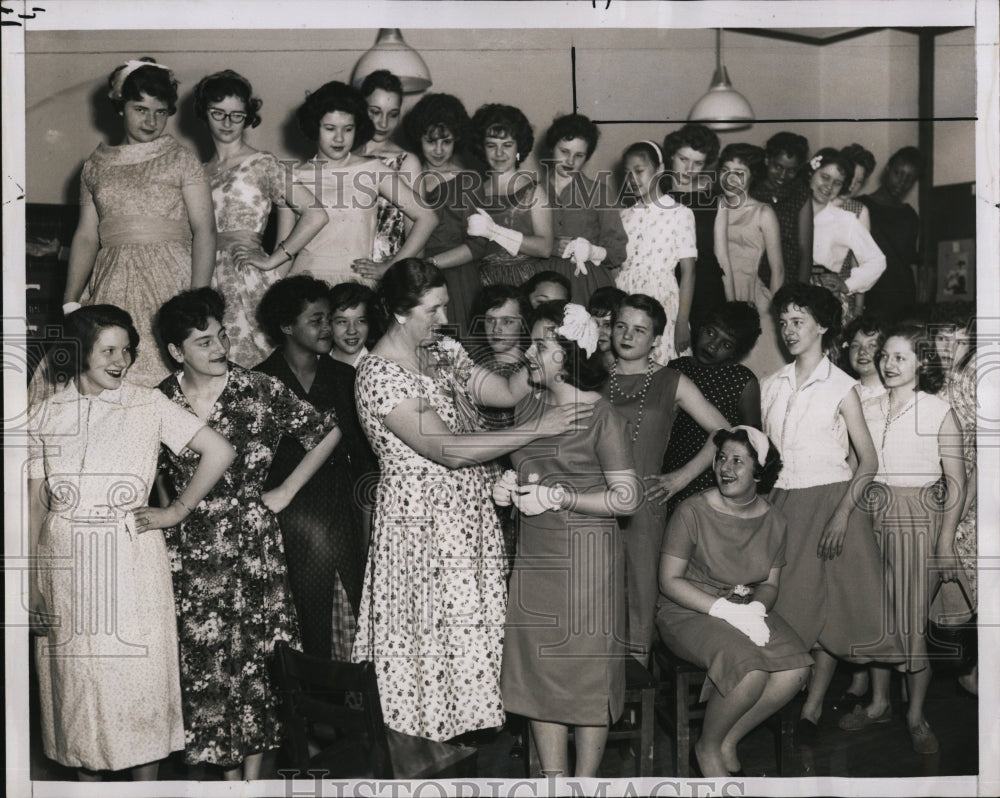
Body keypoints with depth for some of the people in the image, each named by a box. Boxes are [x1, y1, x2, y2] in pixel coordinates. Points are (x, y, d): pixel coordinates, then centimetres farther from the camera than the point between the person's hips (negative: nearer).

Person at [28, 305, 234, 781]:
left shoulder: (147, 405, 0)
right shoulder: (48, 413, 6)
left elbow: (219, 452, -2)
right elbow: (36, 501, 7)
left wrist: (177, 511, -3)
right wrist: (30, 582, 3)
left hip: (130, 562, -2)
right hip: (65, 564, 2)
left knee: (138, 678, 1)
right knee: (76, 680, 7)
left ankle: (146, 787, 12)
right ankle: (87, 784, 20)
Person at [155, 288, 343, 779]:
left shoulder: (260, 391, -4)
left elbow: (328, 433, 4)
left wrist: (286, 492, 2)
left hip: (251, 544, -1)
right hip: (190, 551, 1)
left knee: (253, 658, 2)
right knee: (204, 661, 3)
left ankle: (254, 774, 14)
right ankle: (228, 772, 17)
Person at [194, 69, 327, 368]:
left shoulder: (263, 164, 1)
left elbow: (315, 214, -8)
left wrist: (272, 261, -7)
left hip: (248, 279, -4)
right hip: (206, 280, 4)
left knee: (249, 367, -8)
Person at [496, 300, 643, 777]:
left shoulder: (600, 415, -9)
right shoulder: (528, 406, 10)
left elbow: (628, 498, -11)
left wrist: (558, 497, -16)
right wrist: (509, 487, 2)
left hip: (584, 555, -6)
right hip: (533, 555, 6)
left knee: (586, 669, 1)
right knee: (536, 669, 7)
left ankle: (585, 781, 13)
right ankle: (553, 778, 18)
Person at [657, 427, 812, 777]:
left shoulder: (773, 521, 5)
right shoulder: (693, 512, -10)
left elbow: (771, 584, 11)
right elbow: (670, 581, -12)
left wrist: (755, 605, -14)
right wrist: (725, 609, -22)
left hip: (748, 611, 5)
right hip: (689, 613, -5)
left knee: (796, 668, -22)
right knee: (751, 669, -32)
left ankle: (729, 741, -2)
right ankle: (708, 748, -4)